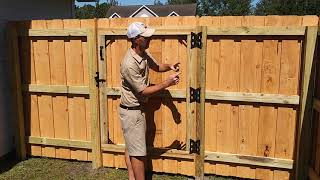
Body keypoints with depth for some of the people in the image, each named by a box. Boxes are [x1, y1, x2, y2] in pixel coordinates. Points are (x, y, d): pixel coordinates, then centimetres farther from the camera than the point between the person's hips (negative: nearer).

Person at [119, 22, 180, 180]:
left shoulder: (144, 53, -1)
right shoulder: (129, 64, -28)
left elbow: (156, 66, 17)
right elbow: (143, 91, -23)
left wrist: (169, 67, -4)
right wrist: (167, 83, -21)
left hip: (138, 109, 9)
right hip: (131, 111, -9)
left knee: (131, 148, 18)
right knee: (138, 152, 1)